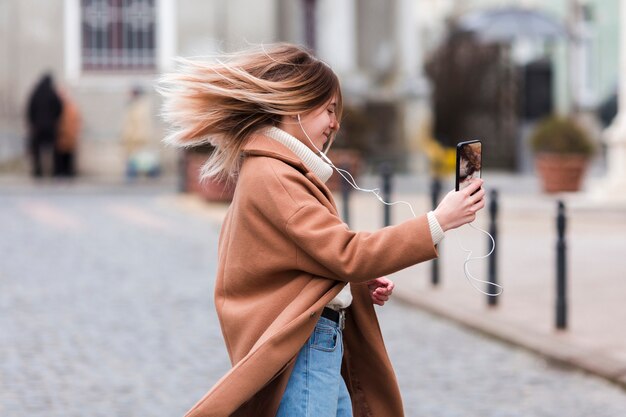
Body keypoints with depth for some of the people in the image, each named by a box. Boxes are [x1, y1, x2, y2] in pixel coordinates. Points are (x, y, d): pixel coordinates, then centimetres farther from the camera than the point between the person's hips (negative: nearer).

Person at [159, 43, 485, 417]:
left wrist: (360, 284, 3)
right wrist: (437, 223, -20)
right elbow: (347, 253, -22)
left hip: (324, 349, 10)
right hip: (301, 354, -10)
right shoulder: (271, 177, -17)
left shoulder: (282, 172, 16)